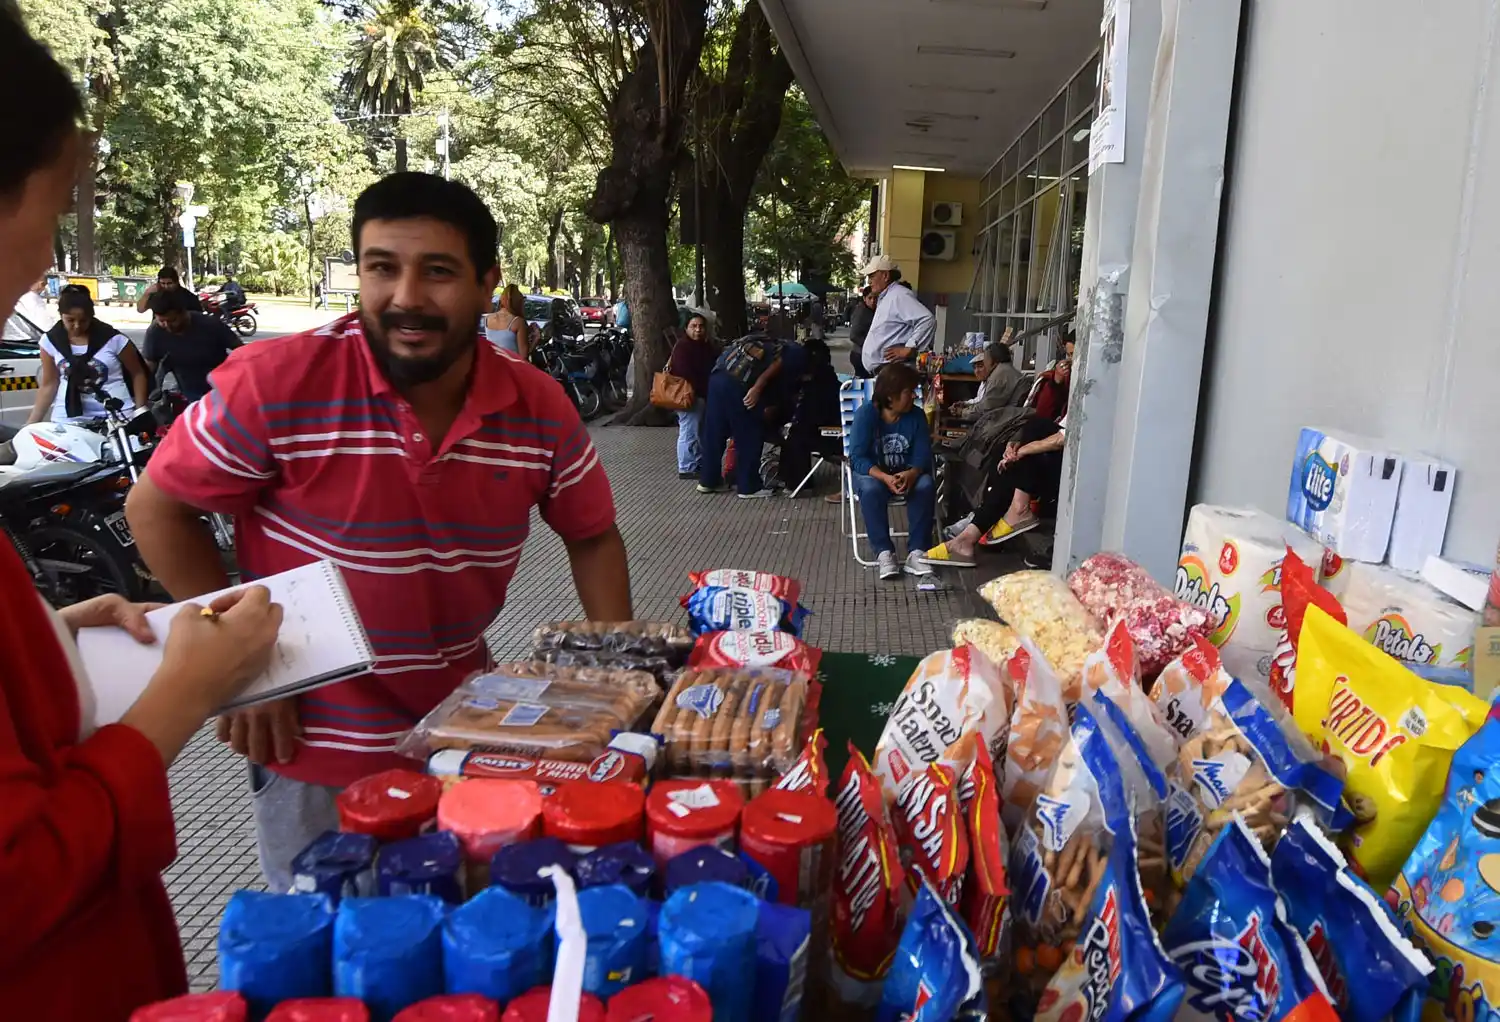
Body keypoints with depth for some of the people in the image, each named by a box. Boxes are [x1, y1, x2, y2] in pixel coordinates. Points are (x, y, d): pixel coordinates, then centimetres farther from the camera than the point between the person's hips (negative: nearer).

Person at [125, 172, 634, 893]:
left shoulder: (540, 408, -10)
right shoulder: (276, 382, -20)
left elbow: (592, 535, 4)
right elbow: (157, 509, -9)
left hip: (467, 727, 4)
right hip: (313, 747, -3)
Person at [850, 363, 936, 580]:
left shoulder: (917, 416, -5)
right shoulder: (866, 414, -15)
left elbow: (922, 455, -11)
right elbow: (858, 458, -20)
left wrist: (911, 474, -34)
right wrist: (885, 478, -36)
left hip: (906, 474, 3)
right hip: (873, 473, -2)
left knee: (926, 485, -29)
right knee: (871, 489, -36)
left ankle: (916, 552, -24)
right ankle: (884, 553, -28)